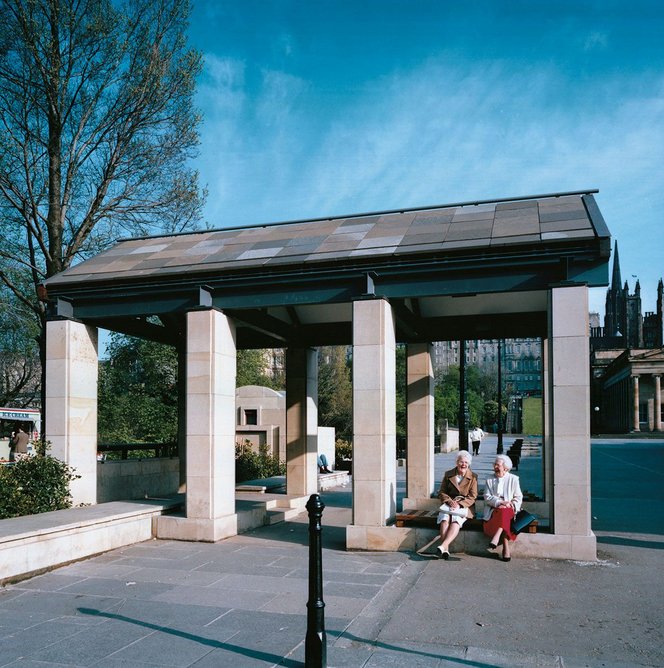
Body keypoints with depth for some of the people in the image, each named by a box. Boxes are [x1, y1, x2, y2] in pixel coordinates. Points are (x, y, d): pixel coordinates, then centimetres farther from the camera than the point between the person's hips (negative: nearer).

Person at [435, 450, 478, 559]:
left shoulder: (473, 477, 5)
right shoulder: (448, 474, 10)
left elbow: (472, 497, -2)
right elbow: (441, 492, 9)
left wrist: (459, 504, -18)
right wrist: (449, 501, -12)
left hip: (464, 506, -2)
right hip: (449, 504, 2)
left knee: (456, 520, -33)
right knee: (445, 519, -31)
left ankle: (443, 546, -46)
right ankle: (445, 550, -40)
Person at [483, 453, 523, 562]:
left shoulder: (513, 479, 12)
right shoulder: (489, 480, 15)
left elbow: (518, 497, 8)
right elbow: (487, 497, 4)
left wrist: (512, 506, -12)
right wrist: (500, 502, -13)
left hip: (509, 509, 0)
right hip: (493, 509, 0)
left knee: (504, 512, -36)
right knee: (502, 514, -33)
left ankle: (495, 539, -47)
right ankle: (506, 549, -38)